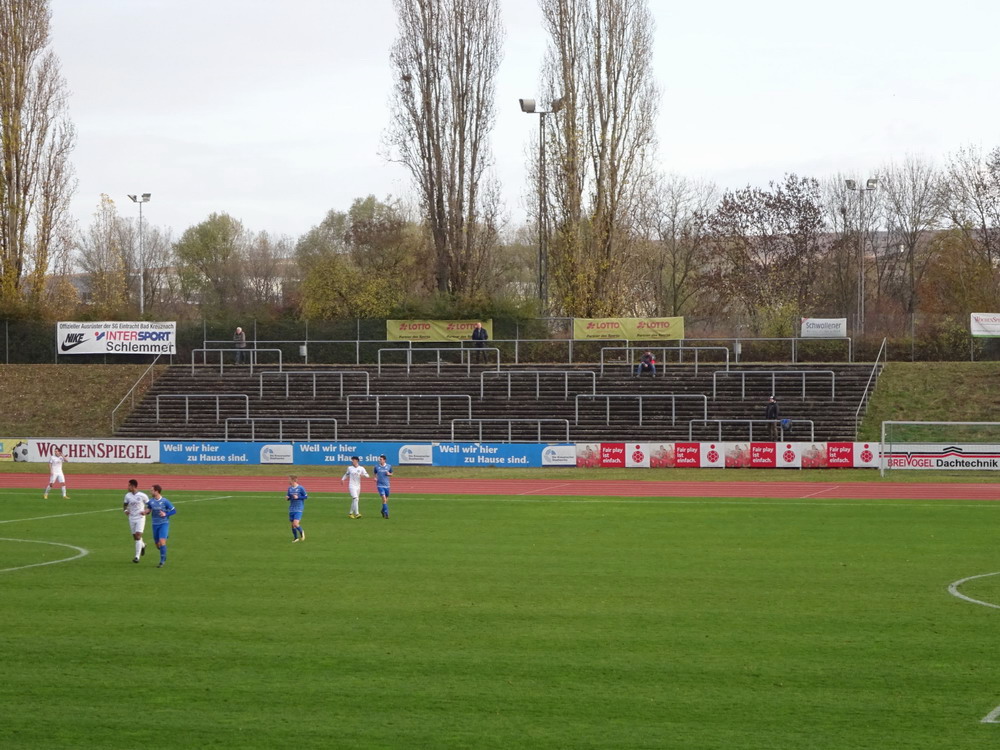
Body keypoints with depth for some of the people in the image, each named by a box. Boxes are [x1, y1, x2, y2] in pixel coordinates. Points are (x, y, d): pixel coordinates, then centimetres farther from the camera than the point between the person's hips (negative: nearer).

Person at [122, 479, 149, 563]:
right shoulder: (127, 495, 3)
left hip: (140, 518, -5)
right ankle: (142, 545, 43)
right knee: (135, 536, 10)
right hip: (131, 518, 5)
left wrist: (146, 511, -18)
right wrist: (125, 510, -4)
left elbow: (149, 505, 0)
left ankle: (137, 556, -13)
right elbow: (125, 504, 17)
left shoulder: (142, 496, -9)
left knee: (138, 536, -13)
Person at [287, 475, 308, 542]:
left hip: (299, 509, -5)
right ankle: (296, 538, 27)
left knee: (295, 524, -16)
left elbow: (306, 496, -3)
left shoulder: (301, 488, -10)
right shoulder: (290, 488, 6)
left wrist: (298, 497, -16)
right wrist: (288, 498, -8)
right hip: (291, 509, 5)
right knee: (293, 524, 9)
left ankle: (301, 532, 14)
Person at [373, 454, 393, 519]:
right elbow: (374, 473, 14)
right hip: (380, 485, -2)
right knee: (384, 498, -16)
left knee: (386, 500, 11)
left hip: (386, 485, 2)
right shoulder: (376, 466, -1)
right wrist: (375, 478, -7)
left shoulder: (389, 466, 2)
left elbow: (391, 474, 16)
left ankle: (383, 511, 35)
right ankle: (386, 513, -14)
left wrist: (389, 474, -7)